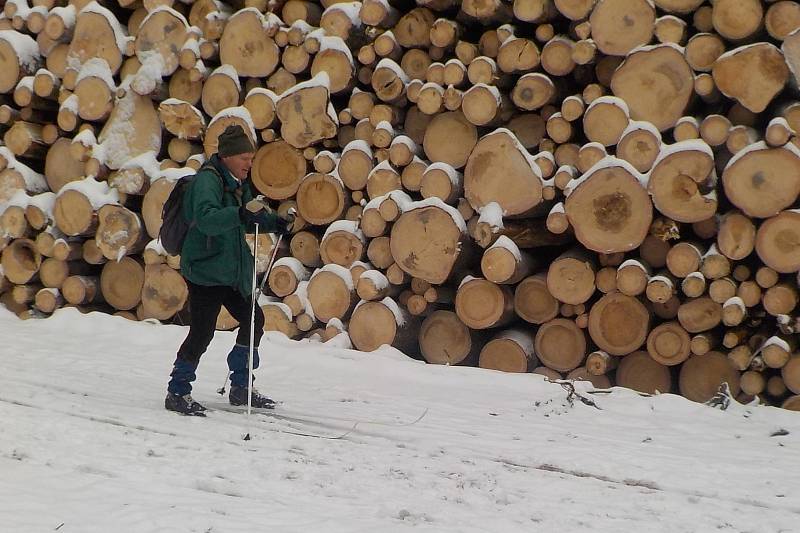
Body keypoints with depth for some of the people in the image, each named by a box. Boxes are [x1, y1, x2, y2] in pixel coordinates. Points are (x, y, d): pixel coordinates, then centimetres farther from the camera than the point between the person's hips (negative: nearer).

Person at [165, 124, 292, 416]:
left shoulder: (237, 183, 14)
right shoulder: (207, 180, -15)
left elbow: (245, 221, 29)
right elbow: (206, 219, -33)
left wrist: (274, 223, 12)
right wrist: (243, 213, -45)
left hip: (231, 271, 10)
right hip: (205, 269, -10)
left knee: (253, 319, 14)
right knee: (202, 331, -11)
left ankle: (240, 387, 26)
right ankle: (177, 392, 1)